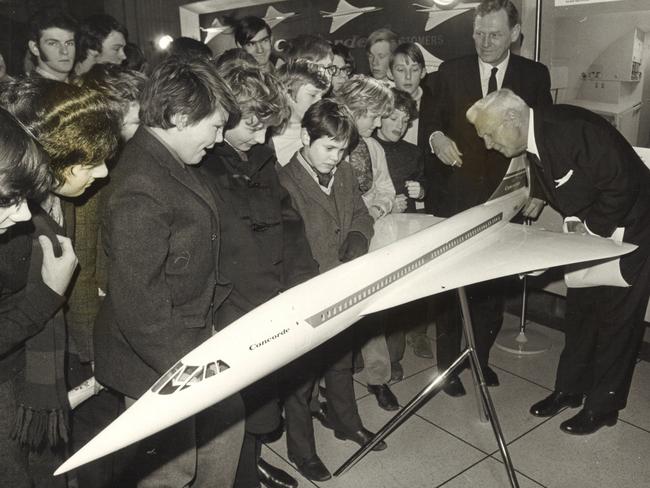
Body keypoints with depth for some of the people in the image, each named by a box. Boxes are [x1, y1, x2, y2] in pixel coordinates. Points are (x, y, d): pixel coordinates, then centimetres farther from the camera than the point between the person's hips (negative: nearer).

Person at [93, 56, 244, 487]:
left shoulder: (169, 163, 4)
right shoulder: (140, 191, -28)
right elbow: (137, 301, -27)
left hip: (193, 336, 9)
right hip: (158, 363, -9)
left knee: (228, 419, 23)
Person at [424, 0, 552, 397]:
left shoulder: (535, 75, 5)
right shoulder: (451, 71, 3)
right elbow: (431, 117, 7)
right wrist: (436, 135, -17)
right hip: (455, 196, -1)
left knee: (494, 283, 9)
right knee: (450, 283, 4)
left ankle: (482, 356, 28)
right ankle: (448, 361, 20)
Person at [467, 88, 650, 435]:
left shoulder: (573, 129, -29)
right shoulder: (535, 143, -1)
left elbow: (622, 186, -27)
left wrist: (592, 227, -18)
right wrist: (575, 222, -5)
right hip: (593, 229, 8)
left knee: (616, 317, 1)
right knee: (579, 309, 13)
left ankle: (602, 406, 15)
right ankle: (569, 388, 28)